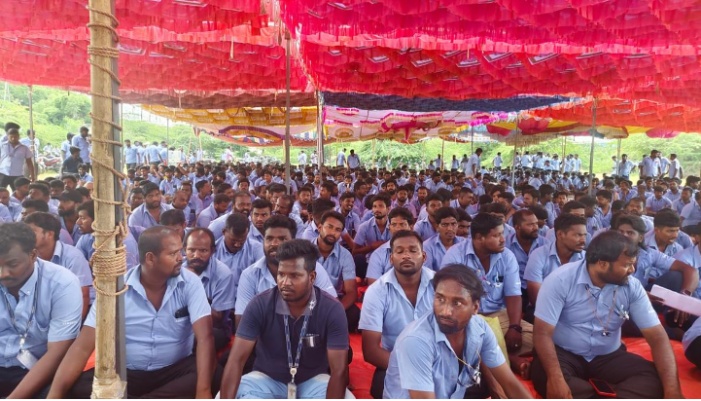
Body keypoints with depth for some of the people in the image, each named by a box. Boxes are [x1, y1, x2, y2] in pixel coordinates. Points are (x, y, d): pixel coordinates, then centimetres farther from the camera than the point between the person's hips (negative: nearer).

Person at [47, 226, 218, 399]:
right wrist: (55, 395, -25)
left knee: (213, 379, -30)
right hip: (125, 374, 1)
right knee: (76, 389, -24)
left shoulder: (190, 283, -11)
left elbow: (204, 337, -20)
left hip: (176, 370, 0)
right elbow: (83, 346, -12)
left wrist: (203, 391, -32)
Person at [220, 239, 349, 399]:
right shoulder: (260, 305, -17)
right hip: (267, 379, 0)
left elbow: (339, 370, -20)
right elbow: (236, 359, -18)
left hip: (312, 381, 0)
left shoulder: (332, 309, -19)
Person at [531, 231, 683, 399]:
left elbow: (657, 337, -9)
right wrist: (556, 378, -37)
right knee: (544, 377, -34)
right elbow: (543, 332, -21)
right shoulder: (561, 280, -19)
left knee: (654, 379, -21)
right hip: (564, 353, -3)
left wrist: (672, 389, -24)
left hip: (608, 357, 3)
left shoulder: (632, 287, -7)